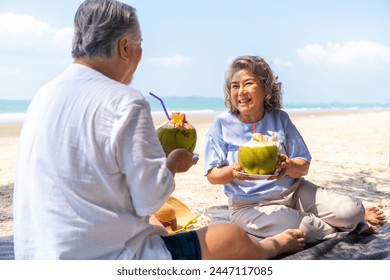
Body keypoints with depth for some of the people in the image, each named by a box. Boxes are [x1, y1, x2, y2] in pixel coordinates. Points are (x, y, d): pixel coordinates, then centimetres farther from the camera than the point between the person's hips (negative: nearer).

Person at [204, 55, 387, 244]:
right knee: (301, 227, -30)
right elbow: (212, 176, -6)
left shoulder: (280, 118, 0)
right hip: (250, 205, -2)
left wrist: (288, 166, -25)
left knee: (350, 210, -14)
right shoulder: (222, 124, -7)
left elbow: (303, 167, -1)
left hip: (293, 191, 3)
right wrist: (233, 170, -28)